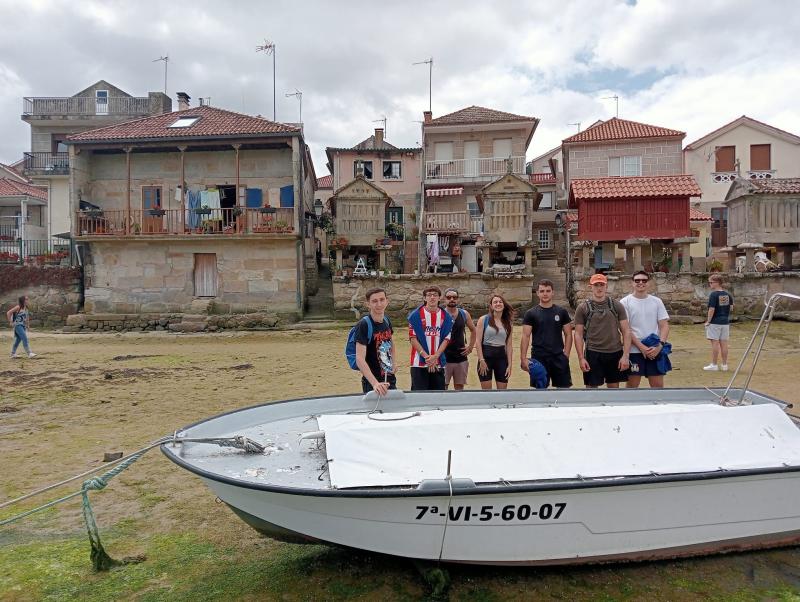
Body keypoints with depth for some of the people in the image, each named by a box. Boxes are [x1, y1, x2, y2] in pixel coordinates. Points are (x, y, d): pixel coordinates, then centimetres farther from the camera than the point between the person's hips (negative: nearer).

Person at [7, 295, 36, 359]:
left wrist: (28, 324, 16)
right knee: (25, 339, -15)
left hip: (23, 326, 8)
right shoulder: (18, 307, -10)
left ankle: (13, 354, 23)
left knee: (18, 340, 13)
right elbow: (8, 313, -10)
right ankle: (29, 353, -19)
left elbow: (27, 316, 26)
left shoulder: (26, 308, 12)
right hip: (18, 325, -8)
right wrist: (10, 322, -10)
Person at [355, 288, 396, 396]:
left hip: (390, 379, 7)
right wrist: (375, 383, -37)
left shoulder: (386, 321, 3)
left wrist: (393, 362, 10)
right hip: (372, 383, -7)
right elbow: (360, 359, -27)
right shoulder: (364, 325, -18)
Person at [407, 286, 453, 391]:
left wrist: (435, 356, -11)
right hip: (419, 363, -3)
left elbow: (446, 339, 3)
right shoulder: (416, 315, -1)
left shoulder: (446, 317, 7)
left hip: (438, 364, 3)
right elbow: (413, 338, -5)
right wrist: (426, 356, -13)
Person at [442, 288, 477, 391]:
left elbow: (473, 330, 18)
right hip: (444, 358, -3)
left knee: (459, 386, 11)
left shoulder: (464, 314, 6)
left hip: (461, 357, 3)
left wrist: (470, 346, 9)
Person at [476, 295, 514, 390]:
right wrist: (481, 361, -13)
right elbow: (478, 342, -6)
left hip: (501, 356, 3)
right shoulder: (483, 319, -1)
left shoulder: (507, 323, 9)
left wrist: (510, 364, 1)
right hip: (486, 355, -3)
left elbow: (509, 345, 8)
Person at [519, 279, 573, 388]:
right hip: (539, 358, -1)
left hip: (559, 357, 1)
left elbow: (568, 334, 7)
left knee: (564, 387, 3)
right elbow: (525, 337, -3)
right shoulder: (531, 313, 1)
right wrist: (523, 358, -11)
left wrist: (566, 354, -4)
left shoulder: (561, 312, 5)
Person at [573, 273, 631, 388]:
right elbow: (578, 334, -1)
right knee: (591, 387, 2)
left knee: (614, 387, 12)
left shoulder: (616, 306, 4)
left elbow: (626, 331, 2)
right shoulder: (583, 308, -1)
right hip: (593, 354, -2)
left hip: (615, 353, 2)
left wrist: (625, 355, -6)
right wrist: (581, 358, -8)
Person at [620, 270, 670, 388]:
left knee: (658, 385, 6)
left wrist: (660, 345, -11)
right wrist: (641, 346, -15)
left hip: (655, 351, 3)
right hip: (634, 351, -3)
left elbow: (664, 325, 5)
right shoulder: (625, 302, -2)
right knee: (632, 385, 4)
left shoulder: (657, 301, 8)